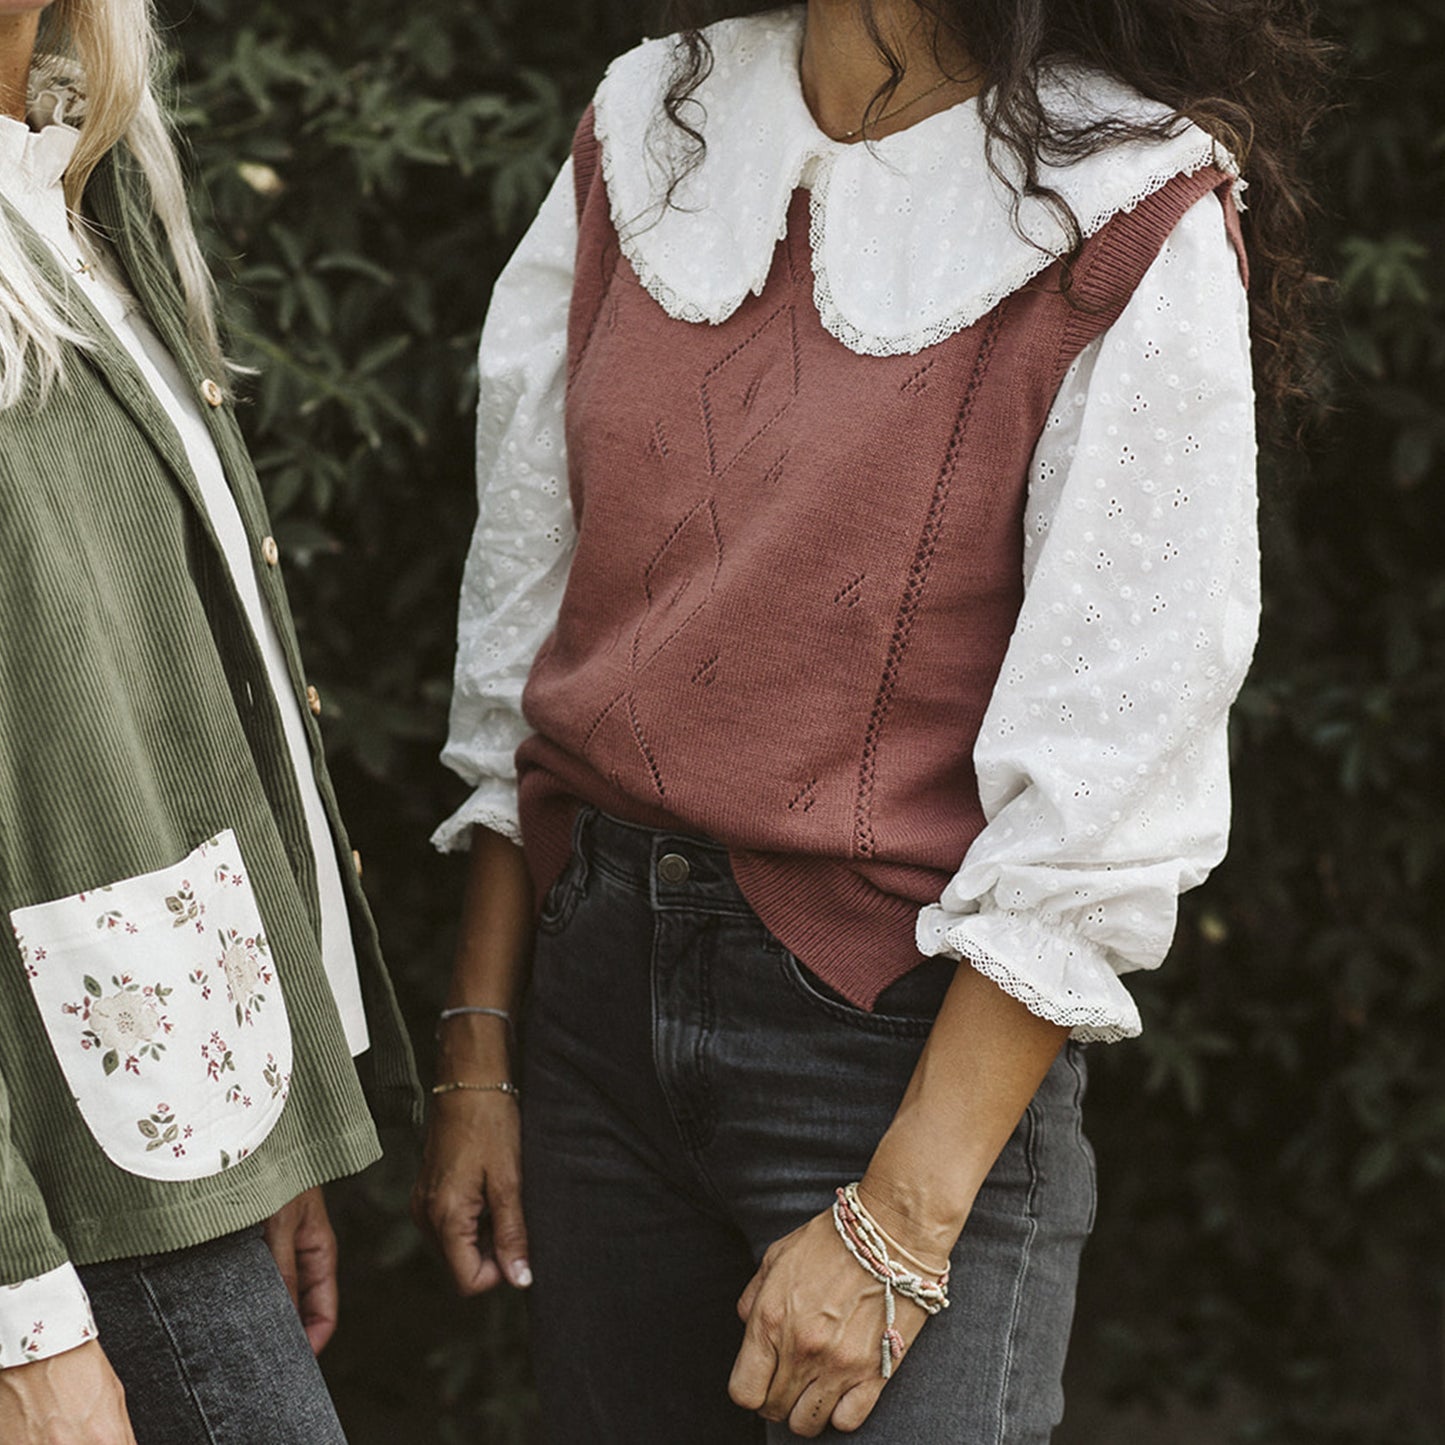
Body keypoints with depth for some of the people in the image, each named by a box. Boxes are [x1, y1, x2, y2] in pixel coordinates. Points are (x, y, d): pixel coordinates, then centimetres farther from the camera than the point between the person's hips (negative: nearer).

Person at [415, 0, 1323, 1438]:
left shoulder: (1131, 221, -13)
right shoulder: (642, 136, 4)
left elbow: (1106, 794, -14)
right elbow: (522, 619, 9)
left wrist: (901, 1225, -16)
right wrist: (479, 1051, 7)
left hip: (912, 1032, -5)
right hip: (604, 981, 5)